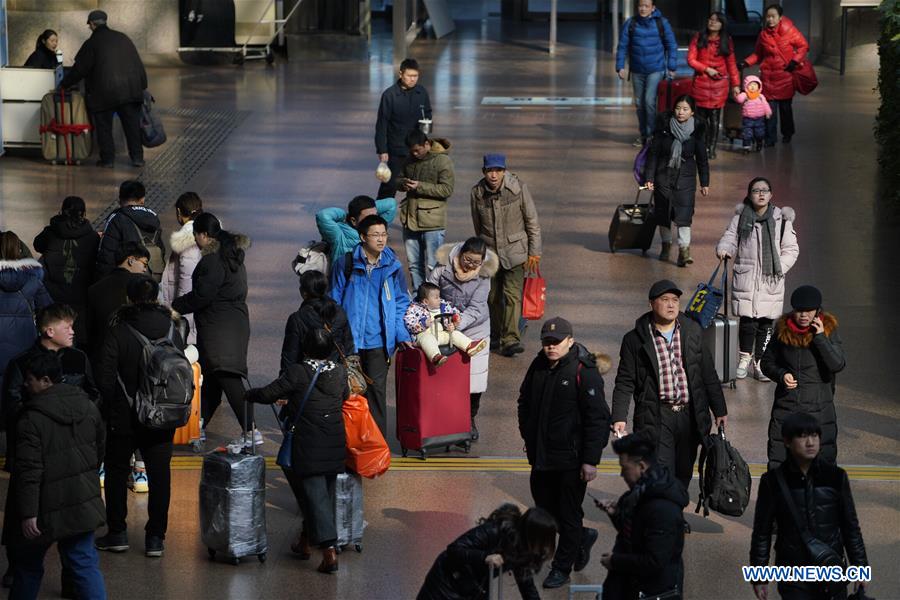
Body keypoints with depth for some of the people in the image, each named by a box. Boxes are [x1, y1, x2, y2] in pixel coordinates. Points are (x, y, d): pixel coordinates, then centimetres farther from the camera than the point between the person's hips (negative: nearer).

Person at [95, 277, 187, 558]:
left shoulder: (119, 333, -13)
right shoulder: (173, 331, -3)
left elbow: (105, 378, -13)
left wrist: (109, 409, -1)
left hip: (124, 419, -2)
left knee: (117, 472, 14)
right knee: (159, 475, 9)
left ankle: (116, 533, 16)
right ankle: (155, 537, 10)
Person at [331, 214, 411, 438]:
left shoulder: (393, 267, 2)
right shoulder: (346, 264, -3)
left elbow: (401, 303, 8)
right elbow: (334, 300, 3)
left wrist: (402, 335, -3)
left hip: (378, 342, 0)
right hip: (349, 340, 0)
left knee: (377, 390, 0)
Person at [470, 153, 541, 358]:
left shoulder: (518, 188, -12)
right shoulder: (477, 193, -5)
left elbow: (532, 222, -4)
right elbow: (477, 226, 9)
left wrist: (534, 252, -4)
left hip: (514, 250, -3)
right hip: (489, 251, 3)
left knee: (512, 295, -12)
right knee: (492, 296, 10)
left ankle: (510, 340, -16)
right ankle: (495, 336, 27)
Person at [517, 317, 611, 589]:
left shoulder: (585, 372, -16)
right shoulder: (538, 367, 5)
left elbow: (597, 419, -16)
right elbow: (525, 404, 22)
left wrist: (591, 460, -18)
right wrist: (528, 438, 16)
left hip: (571, 459, -7)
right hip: (540, 456, 7)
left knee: (569, 514, 4)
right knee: (545, 510, 16)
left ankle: (562, 567, 18)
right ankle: (582, 537, 40)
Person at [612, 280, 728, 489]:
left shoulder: (692, 332, 8)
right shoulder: (635, 340, -1)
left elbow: (708, 375, 14)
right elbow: (625, 383, 0)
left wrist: (720, 410, 13)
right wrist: (619, 418, -11)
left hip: (690, 416, 4)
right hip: (656, 418, -4)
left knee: (683, 475, 10)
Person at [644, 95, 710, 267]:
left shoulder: (697, 130, -3)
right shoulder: (664, 127, -7)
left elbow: (702, 158, 5)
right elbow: (653, 153, -2)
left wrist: (704, 183, 7)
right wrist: (649, 178, -5)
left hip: (686, 177, -1)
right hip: (664, 176, 1)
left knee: (684, 214, -11)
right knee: (663, 213, 10)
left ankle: (684, 250, -13)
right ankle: (666, 245, 29)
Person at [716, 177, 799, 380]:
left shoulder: (781, 219, 3)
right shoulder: (741, 217, 5)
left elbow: (791, 249, 5)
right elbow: (730, 238, 7)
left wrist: (780, 268, -8)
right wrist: (723, 249, -15)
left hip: (771, 280, 0)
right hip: (745, 278, 0)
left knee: (766, 324, 2)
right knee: (747, 322, -3)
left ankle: (759, 362, 15)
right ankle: (745, 358, 18)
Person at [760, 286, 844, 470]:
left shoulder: (828, 330, -4)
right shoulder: (783, 330, 2)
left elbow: (838, 365, -16)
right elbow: (766, 362, 12)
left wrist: (820, 338, -20)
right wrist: (781, 375, -7)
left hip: (819, 408, -2)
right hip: (786, 406, 2)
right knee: (778, 464, 2)